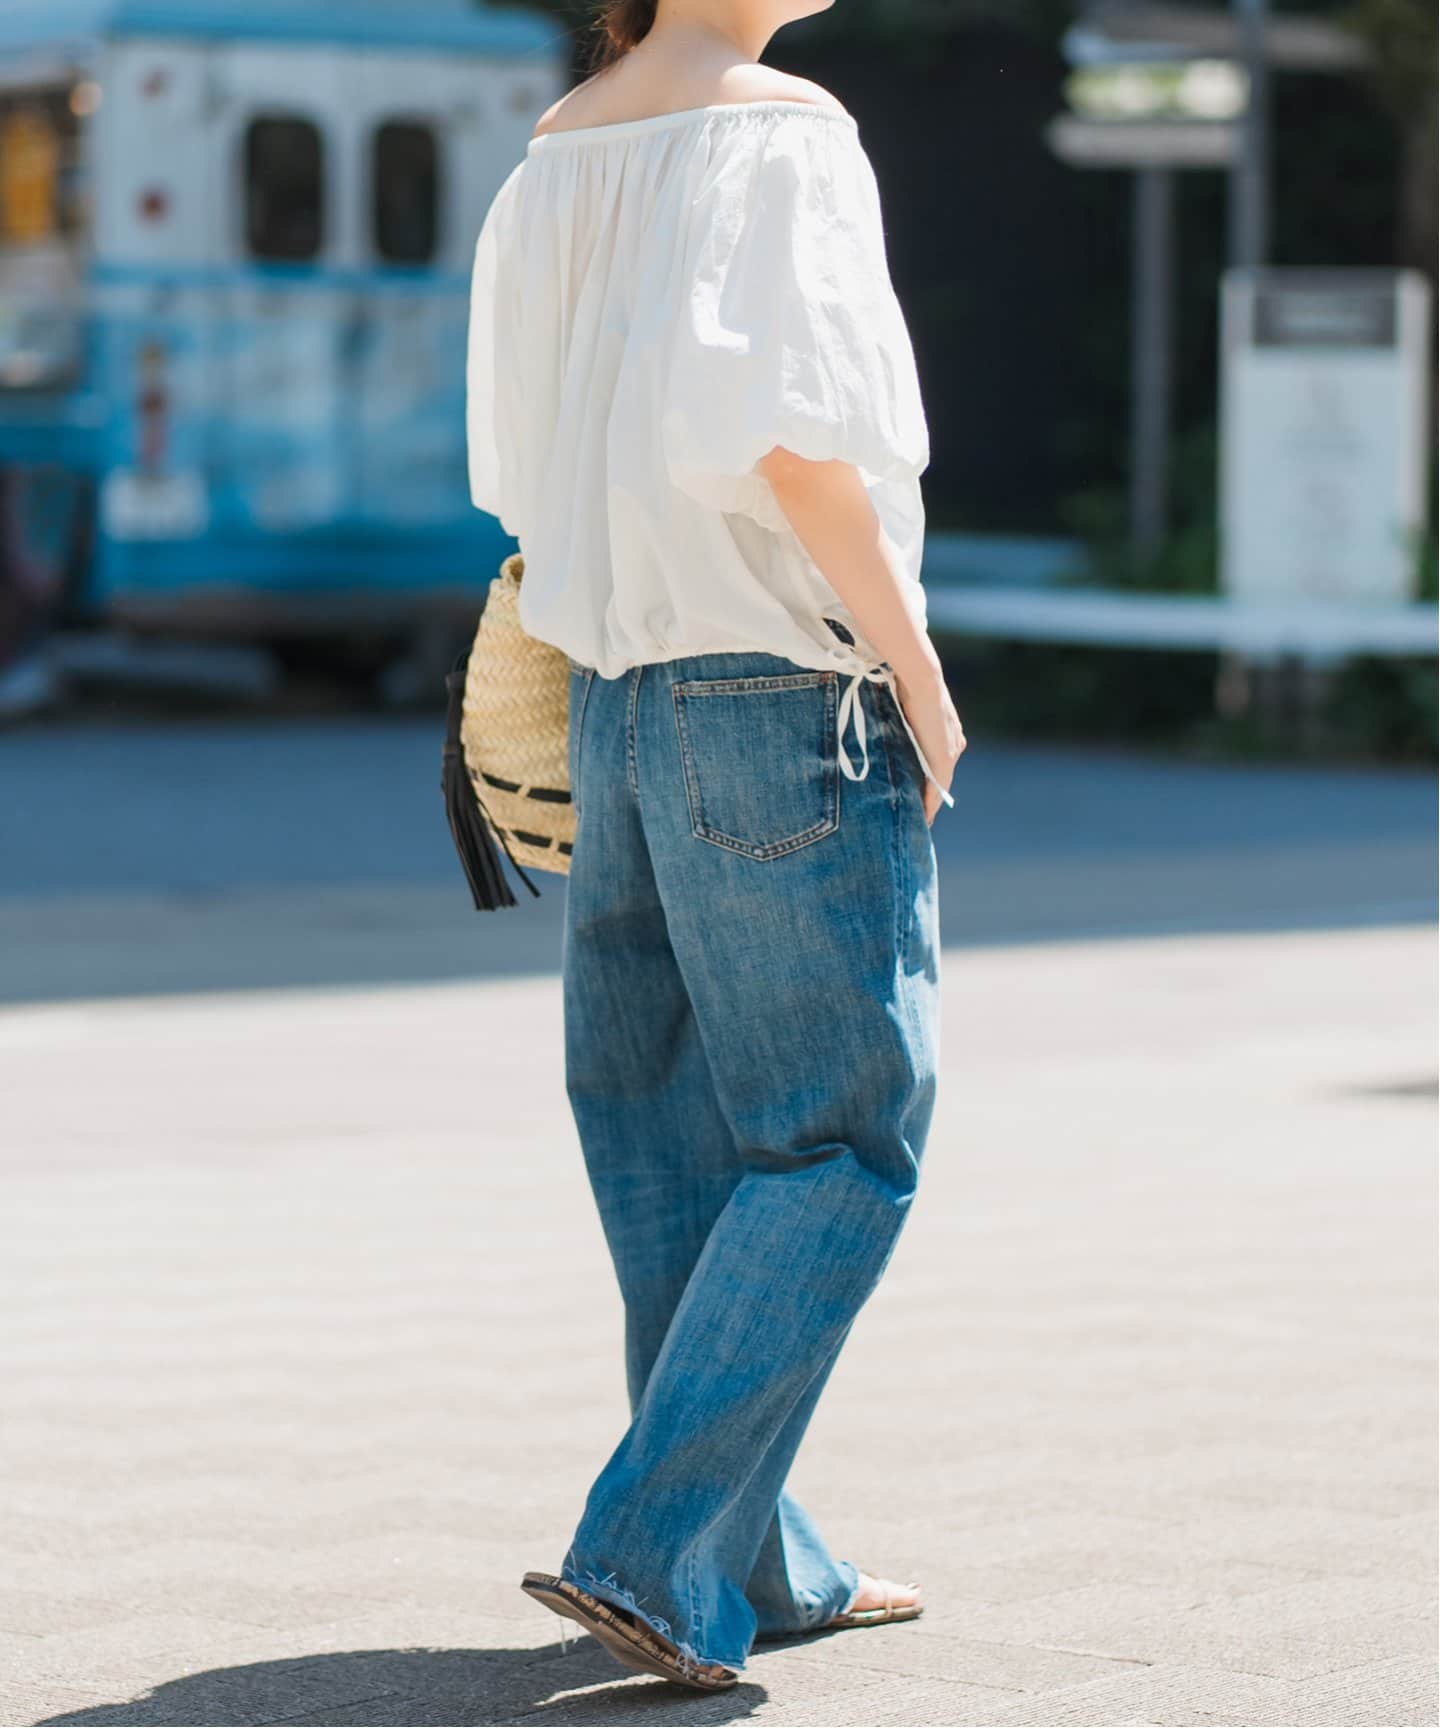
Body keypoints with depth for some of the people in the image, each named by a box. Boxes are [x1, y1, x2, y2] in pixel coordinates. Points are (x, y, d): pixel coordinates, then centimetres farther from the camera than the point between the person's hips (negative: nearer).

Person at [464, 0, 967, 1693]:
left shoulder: (554, 152, 11)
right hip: (782, 687, -8)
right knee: (842, 1143, 0)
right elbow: (790, 420, -21)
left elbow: (513, 461, 14)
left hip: (610, 699, 8)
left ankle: (757, 1567, 19)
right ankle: (648, 1548, -6)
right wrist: (913, 663, -13)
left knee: (676, 1140, 12)